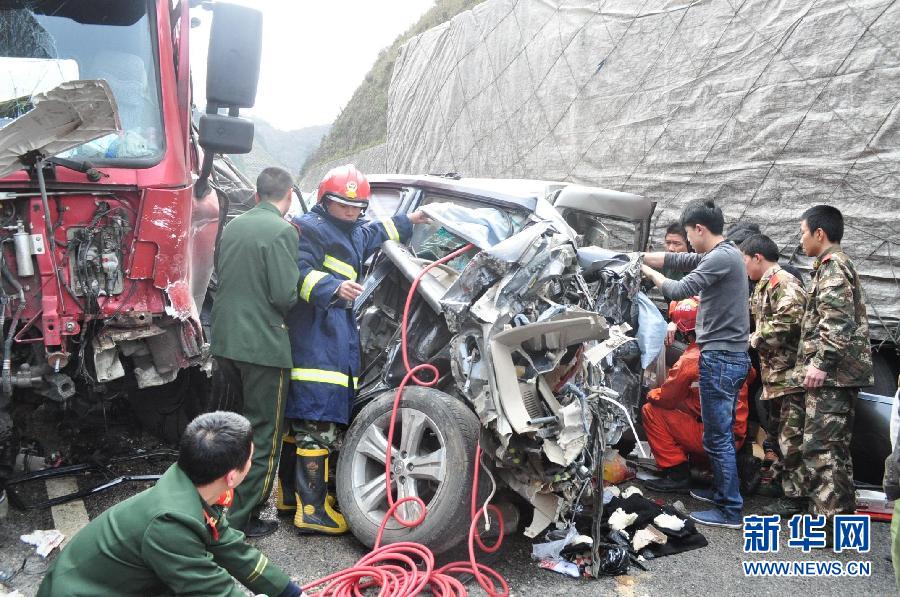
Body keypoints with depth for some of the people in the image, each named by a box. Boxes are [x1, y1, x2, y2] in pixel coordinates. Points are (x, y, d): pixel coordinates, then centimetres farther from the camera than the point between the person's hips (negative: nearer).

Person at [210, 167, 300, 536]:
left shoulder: (233, 227, 10)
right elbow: (286, 295, -18)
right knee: (262, 436, 4)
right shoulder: (282, 232, -15)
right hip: (264, 346, -8)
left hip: (224, 342, 8)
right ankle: (240, 520, 10)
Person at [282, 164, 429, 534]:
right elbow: (301, 274, -21)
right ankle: (311, 510, -7)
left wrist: (408, 221, 55)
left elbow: (377, 233, 46)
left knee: (299, 419, 16)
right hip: (315, 339, -10)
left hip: (338, 334, 10)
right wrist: (334, 288, -37)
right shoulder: (310, 228, -7)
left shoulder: (355, 233, 24)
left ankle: (291, 493, 26)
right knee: (317, 425, -11)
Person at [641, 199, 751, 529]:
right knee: (722, 433, 19)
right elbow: (677, 260, 17)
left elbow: (679, 291, -19)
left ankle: (731, 510, 4)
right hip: (732, 356, 10)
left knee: (717, 437, -3)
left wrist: (650, 273, -2)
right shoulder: (725, 253, 14)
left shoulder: (721, 257, -17)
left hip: (720, 359, -10)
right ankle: (722, 491, 31)